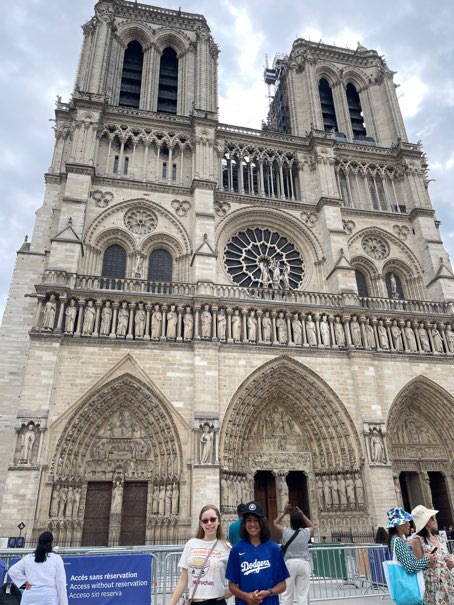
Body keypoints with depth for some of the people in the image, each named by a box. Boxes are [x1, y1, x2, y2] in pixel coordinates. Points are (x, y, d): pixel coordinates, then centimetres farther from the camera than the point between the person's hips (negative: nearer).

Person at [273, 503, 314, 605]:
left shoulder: (286, 532, -6)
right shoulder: (306, 532, -5)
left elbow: (275, 523, 13)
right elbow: (312, 526, 19)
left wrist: (284, 512, 13)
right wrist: (302, 514, 17)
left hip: (290, 563, -1)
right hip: (304, 564, 1)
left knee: (286, 594, 6)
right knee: (302, 595, 5)